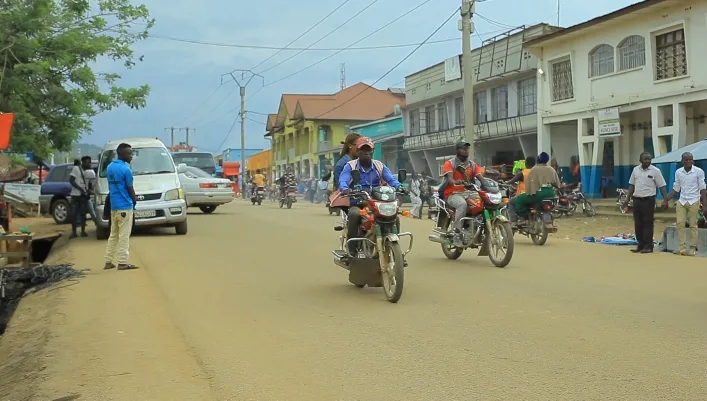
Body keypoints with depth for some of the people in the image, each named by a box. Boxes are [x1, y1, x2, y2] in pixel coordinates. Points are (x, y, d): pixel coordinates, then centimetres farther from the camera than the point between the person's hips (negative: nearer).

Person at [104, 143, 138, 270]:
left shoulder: (109, 167, 10)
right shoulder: (125, 169, -15)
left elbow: (111, 186, 14)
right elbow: (130, 189, -9)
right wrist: (135, 201, 9)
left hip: (113, 206, 8)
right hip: (125, 206, -8)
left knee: (113, 235, 13)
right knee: (124, 236, -4)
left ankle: (108, 261, 14)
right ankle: (122, 263, -2)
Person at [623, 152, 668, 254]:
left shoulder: (655, 171, -6)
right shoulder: (636, 170, 8)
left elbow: (661, 186, -5)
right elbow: (632, 185, 14)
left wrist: (665, 199, -13)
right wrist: (627, 198, 10)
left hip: (649, 200, -5)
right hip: (637, 199, 5)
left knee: (648, 223, -2)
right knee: (638, 224, 8)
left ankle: (648, 246, 3)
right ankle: (640, 245, 17)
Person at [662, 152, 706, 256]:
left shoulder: (699, 171, -5)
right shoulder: (678, 172, 4)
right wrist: (666, 199, 5)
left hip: (694, 201, -3)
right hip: (681, 201, 4)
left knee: (693, 225, 0)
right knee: (680, 224, -1)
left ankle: (693, 248, 5)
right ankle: (682, 246, 5)